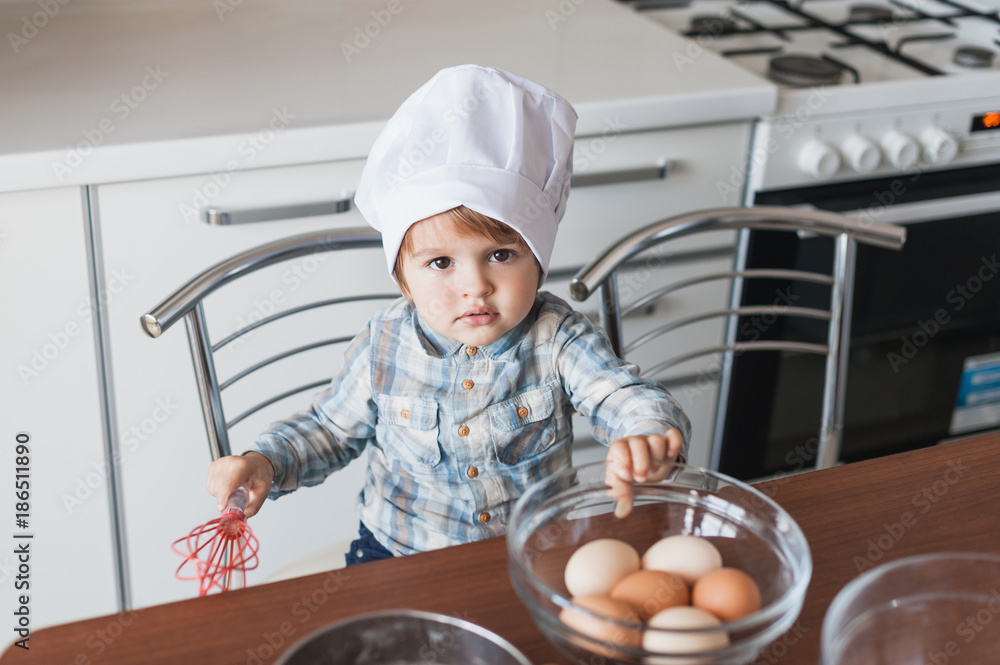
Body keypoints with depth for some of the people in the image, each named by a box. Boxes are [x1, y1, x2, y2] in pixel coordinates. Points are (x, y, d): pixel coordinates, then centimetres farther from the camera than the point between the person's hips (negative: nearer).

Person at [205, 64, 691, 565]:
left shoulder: (556, 339, -11)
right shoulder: (384, 347, -7)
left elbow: (627, 398, -19)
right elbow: (330, 428, 8)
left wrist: (647, 435, -44)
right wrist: (265, 462, -11)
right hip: (399, 555, -1)